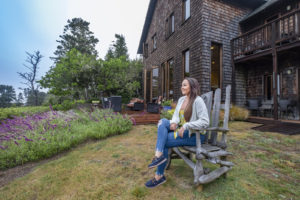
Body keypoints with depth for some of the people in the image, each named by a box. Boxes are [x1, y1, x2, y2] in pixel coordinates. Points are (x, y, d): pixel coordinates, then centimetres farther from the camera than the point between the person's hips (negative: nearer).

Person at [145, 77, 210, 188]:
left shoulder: (198, 101, -14)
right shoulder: (181, 99, 9)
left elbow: (205, 121, -20)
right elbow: (176, 116, 10)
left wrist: (186, 126, -25)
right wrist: (174, 122, -12)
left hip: (195, 135, -7)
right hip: (182, 130, 7)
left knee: (164, 141, -19)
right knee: (162, 122, -17)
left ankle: (159, 176, -2)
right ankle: (159, 155, -24)